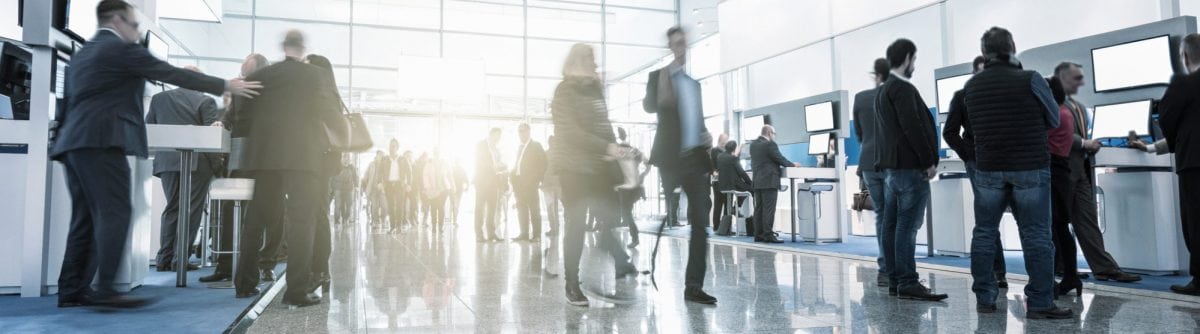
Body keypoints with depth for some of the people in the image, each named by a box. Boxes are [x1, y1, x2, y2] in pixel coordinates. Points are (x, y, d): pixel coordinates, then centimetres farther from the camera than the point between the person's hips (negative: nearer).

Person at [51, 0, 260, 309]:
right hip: (101, 142, -9)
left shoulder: (82, 54, 25)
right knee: (115, 213, -13)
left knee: (86, 217, 8)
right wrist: (227, 86, 0)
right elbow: (174, 75, -4)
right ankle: (105, 289, -20)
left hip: (75, 142, 10)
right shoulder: (122, 49, -3)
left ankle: (72, 289, 6)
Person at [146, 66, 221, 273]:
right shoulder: (206, 101, -3)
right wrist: (215, 163, 0)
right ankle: (180, 260, -1)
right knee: (191, 211, 0)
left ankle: (164, 259, 10)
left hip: (167, 161, 4)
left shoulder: (159, 99, 11)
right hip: (196, 162, -4)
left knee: (172, 209, 12)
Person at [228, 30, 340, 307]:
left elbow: (242, 111, 7)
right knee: (301, 222, -2)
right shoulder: (319, 75, -1)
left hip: (265, 155, 4)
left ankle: (245, 283, 22)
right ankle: (297, 290, -5)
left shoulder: (260, 76, 9)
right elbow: (333, 114, -8)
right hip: (304, 156, -4)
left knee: (258, 219, 14)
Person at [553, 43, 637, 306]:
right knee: (575, 226, -3)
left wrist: (612, 150, -1)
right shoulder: (565, 90, -5)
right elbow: (570, 131, -15)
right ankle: (572, 286, 6)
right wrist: (607, 147, -21)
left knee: (611, 220, -2)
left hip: (600, 167, 6)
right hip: (575, 168, -6)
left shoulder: (594, 89, 16)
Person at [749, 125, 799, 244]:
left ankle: (758, 235, 9)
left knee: (759, 208, 8)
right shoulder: (770, 144, -11)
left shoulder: (753, 144, 12)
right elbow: (780, 159, -9)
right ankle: (768, 235, -7)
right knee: (769, 209, -7)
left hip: (757, 181, 8)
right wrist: (793, 165, 8)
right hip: (769, 181, -8)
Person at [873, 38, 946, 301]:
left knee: (891, 225, 8)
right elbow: (913, 128, -18)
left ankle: (895, 280, 12)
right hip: (910, 166, -10)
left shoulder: (883, 90, 18)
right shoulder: (903, 89, -11)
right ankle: (908, 283, -8)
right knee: (907, 226, -9)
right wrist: (929, 161, -11)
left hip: (889, 165, 10)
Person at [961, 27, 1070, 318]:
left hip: (988, 169, 3)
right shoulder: (1030, 79, -7)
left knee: (984, 232, 9)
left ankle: (984, 298, 13)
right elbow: (1054, 120, 3)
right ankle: (1040, 303, 3)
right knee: (1036, 235, 1)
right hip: (1031, 168, -3)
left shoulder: (971, 86, 2)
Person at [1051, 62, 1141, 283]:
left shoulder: (1079, 107, 22)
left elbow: (1080, 136, 23)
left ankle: (1105, 268, 5)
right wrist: (1084, 144, -14)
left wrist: (1090, 146, 2)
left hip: (1082, 170, 8)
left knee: (1088, 221, 6)